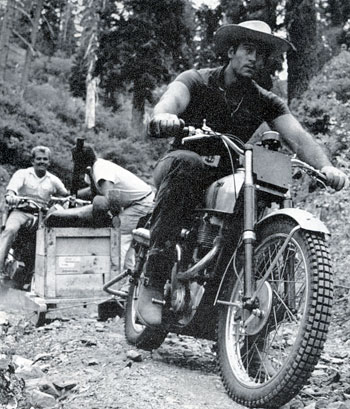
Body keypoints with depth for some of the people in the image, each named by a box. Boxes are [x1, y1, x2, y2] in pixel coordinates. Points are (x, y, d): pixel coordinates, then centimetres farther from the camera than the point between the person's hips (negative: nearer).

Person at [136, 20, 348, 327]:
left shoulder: (266, 102, 10)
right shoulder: (196, 80, 1)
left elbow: (297, 137, -5)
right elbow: (172, 99, -22)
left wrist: (325, 166, -26)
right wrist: (164, 115, -48)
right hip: (183, 170, -3)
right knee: (186, 162, -39)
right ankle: (152, 285, -41)